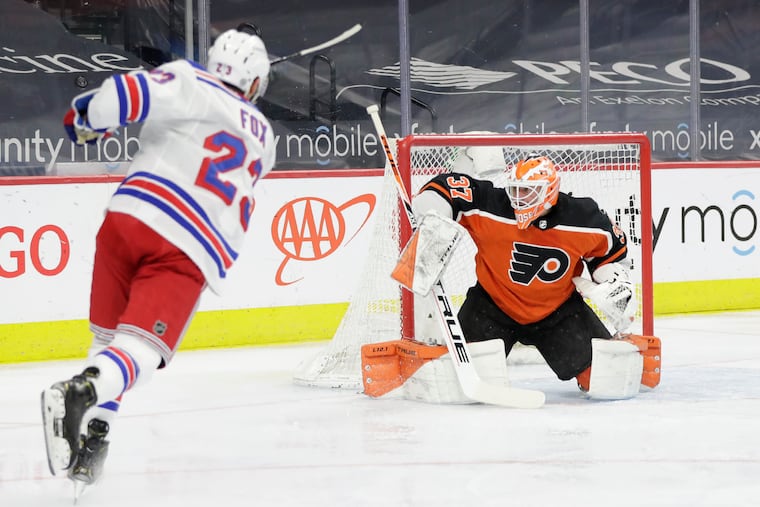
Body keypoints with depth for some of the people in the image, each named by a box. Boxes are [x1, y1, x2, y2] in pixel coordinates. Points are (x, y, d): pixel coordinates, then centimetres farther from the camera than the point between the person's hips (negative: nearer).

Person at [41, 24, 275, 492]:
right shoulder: (263, 139, 20)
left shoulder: (191, 84, 6)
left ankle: (94, 432, 8)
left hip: (129, 219, 1)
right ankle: (82, 392, -39)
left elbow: (126, 94, -9)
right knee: (140, 350, -9)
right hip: (188, 256, 0)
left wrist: (86, 119, 9)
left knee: (109, 338, 20)